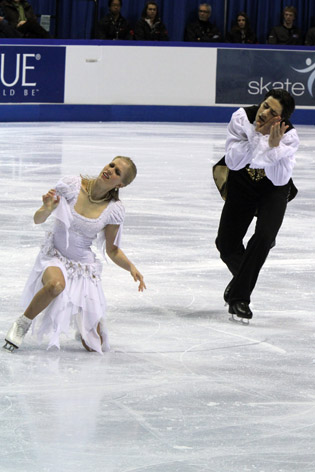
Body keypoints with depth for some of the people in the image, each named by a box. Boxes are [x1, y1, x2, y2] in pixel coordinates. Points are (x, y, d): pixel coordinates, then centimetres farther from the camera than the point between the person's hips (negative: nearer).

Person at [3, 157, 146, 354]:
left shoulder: (113, 210, -8)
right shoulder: (72, 186, -13)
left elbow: (112, 250, 4)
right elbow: (38, 220, -6)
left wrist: (131, 267, -14)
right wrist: (47, 209, -28)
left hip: (85, 267, 2)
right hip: (55, 257, -2)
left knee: (94, 345, -2)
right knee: (56, 285, -42)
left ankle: (81, 316, 33)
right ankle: (22, 324, -16)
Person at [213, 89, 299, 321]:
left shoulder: (290, 136, -27)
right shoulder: (241, 118, -26)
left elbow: (280, 179, -30)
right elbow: (234, 162, -29)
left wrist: (274, 146, -41)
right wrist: (257, 136, -40)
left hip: (273, 189, -2)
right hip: (242, 182, 2)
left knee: (264, 236, -24)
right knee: (227, 244, 1)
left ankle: (239, 297, -13)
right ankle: (242, 278, 35)